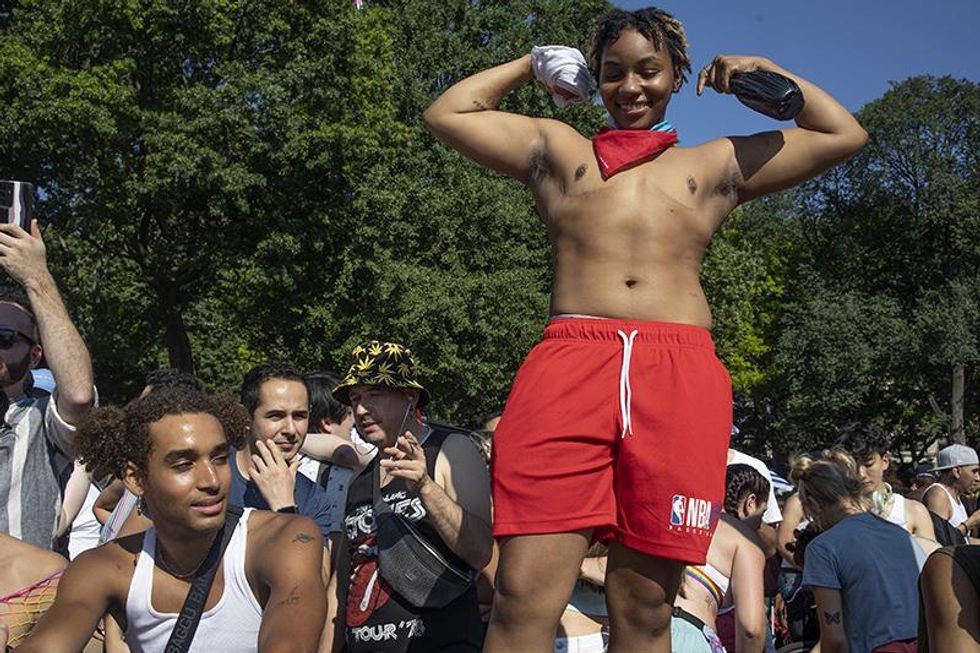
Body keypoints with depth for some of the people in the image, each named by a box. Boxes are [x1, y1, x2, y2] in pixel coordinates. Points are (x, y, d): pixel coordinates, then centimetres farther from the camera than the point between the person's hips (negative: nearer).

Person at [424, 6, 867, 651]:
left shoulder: (717, 164, 26)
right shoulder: (558, 150, 25)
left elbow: (845, 134, 31)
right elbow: (446, 113, 25)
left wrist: (765, 72, 25)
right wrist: (530, 64, 32)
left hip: (682, 375, 1)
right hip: (569, 362, -1)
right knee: (522, 599, -13)